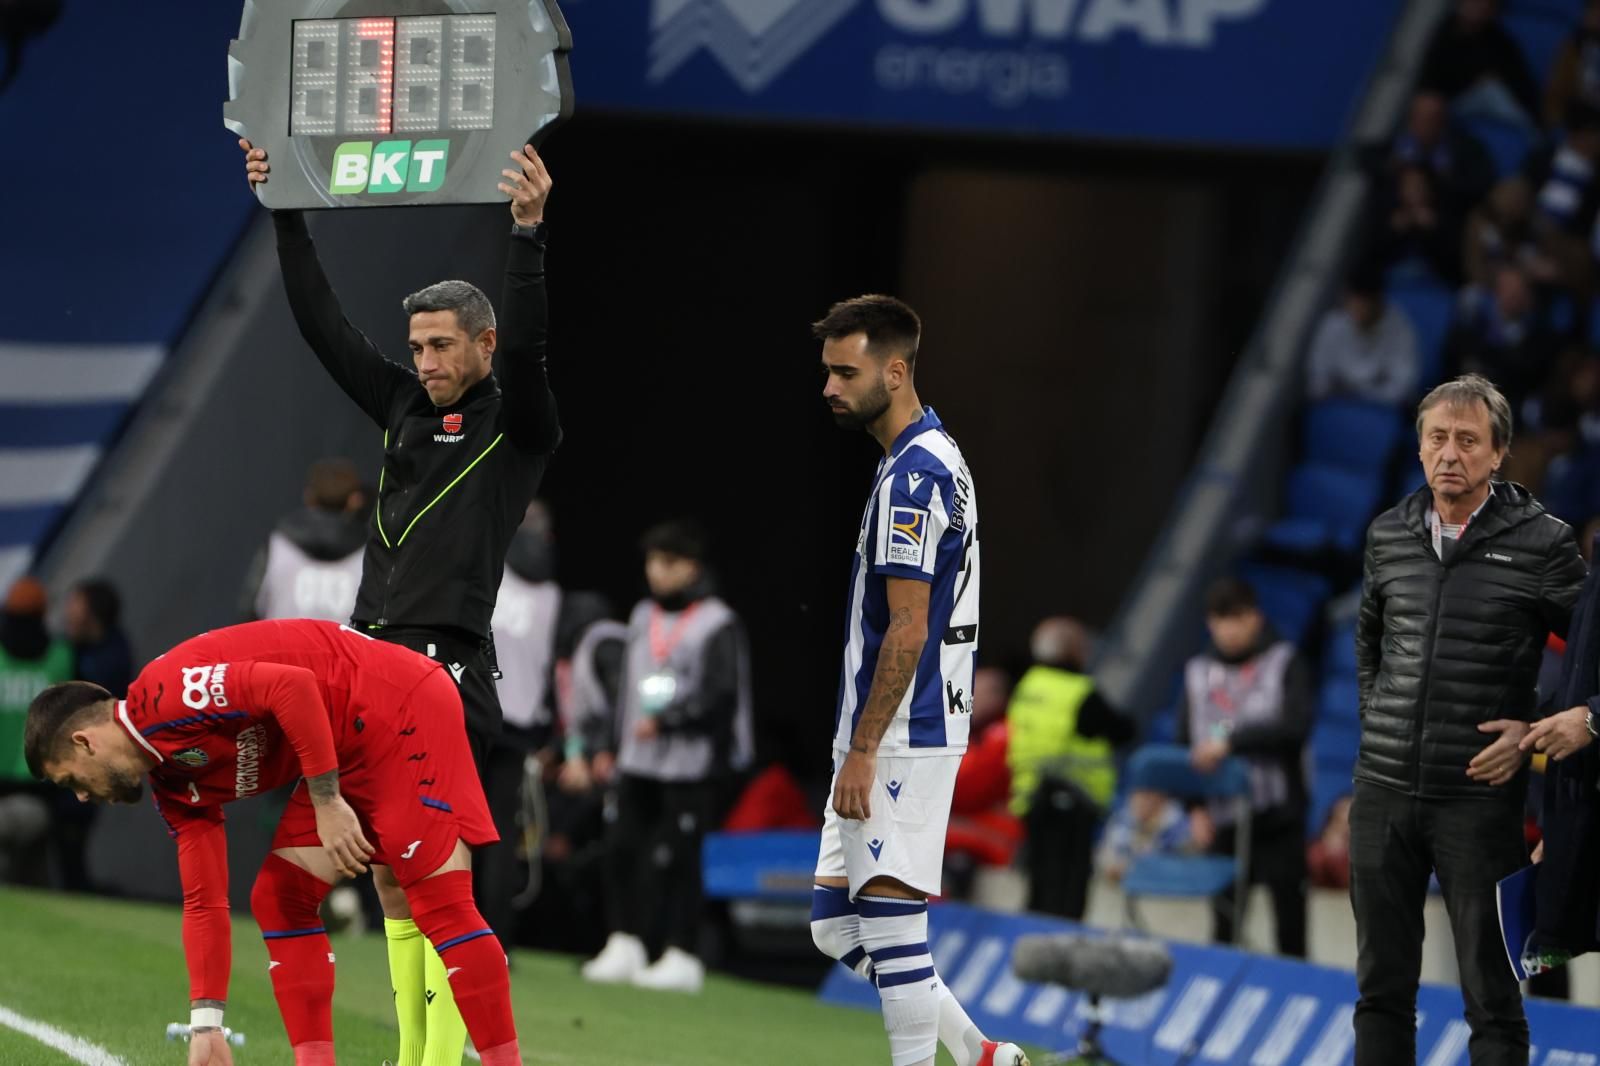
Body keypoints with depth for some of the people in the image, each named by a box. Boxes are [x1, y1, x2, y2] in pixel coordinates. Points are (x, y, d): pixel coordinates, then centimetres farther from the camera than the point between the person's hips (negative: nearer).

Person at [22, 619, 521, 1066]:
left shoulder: (161, 694, -15)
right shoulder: (175, 786, 13)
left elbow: (293, 687, -26)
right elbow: (204, 903, 16)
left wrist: (328, 803, -23)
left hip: (402, 710, -10)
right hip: (353, 747, 10)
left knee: (442, 903, -15)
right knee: (278, 899, 6)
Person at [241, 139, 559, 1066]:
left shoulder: (516, 426, -1)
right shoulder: (404, 407, 16)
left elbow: (524, 344, -18)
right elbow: (325, 325, 17)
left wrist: (531, 230, -28)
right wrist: (285, 213, 13)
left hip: (448, 667, -7)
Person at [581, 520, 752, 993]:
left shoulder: (718, 625, -7)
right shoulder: (644, 616, 16)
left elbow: (719, 695, -13)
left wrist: (665, 722, -17)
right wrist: (617, 745, 17)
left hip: (690, 764, -7)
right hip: (639, 760, 7)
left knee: (674, 857, -8)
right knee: (623, 848, 5)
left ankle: (682, 957, -4)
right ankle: (624, 945, 13)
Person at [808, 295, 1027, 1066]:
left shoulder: (913, 475, -15)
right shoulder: (935, 459, 16)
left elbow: (907, 633, -19)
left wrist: (863, 751, -18)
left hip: (903, 740, -10)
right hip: (896, 737, 10)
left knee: (890, 921, -9)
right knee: (834, 923, 11)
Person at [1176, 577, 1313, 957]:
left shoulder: (1285, 663, 0)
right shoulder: (1199, 672, 9)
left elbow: (1296, 726, -14)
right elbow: (1185, 746, 11)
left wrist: (1231, 740, -20)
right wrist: (1195, 808, 1)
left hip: (1279, 820, -3)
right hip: (1223, 822, 3)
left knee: (1290, 931, -2)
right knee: (1224, 930, 3)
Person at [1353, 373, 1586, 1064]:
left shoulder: (1542, 542, -6)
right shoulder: (1389, 536, 8)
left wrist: (1535, 734, -9)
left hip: (1480, 798, -5)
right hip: (1384, 792, 5)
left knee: (1492, 993, -1)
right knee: (1381, 986, 10)